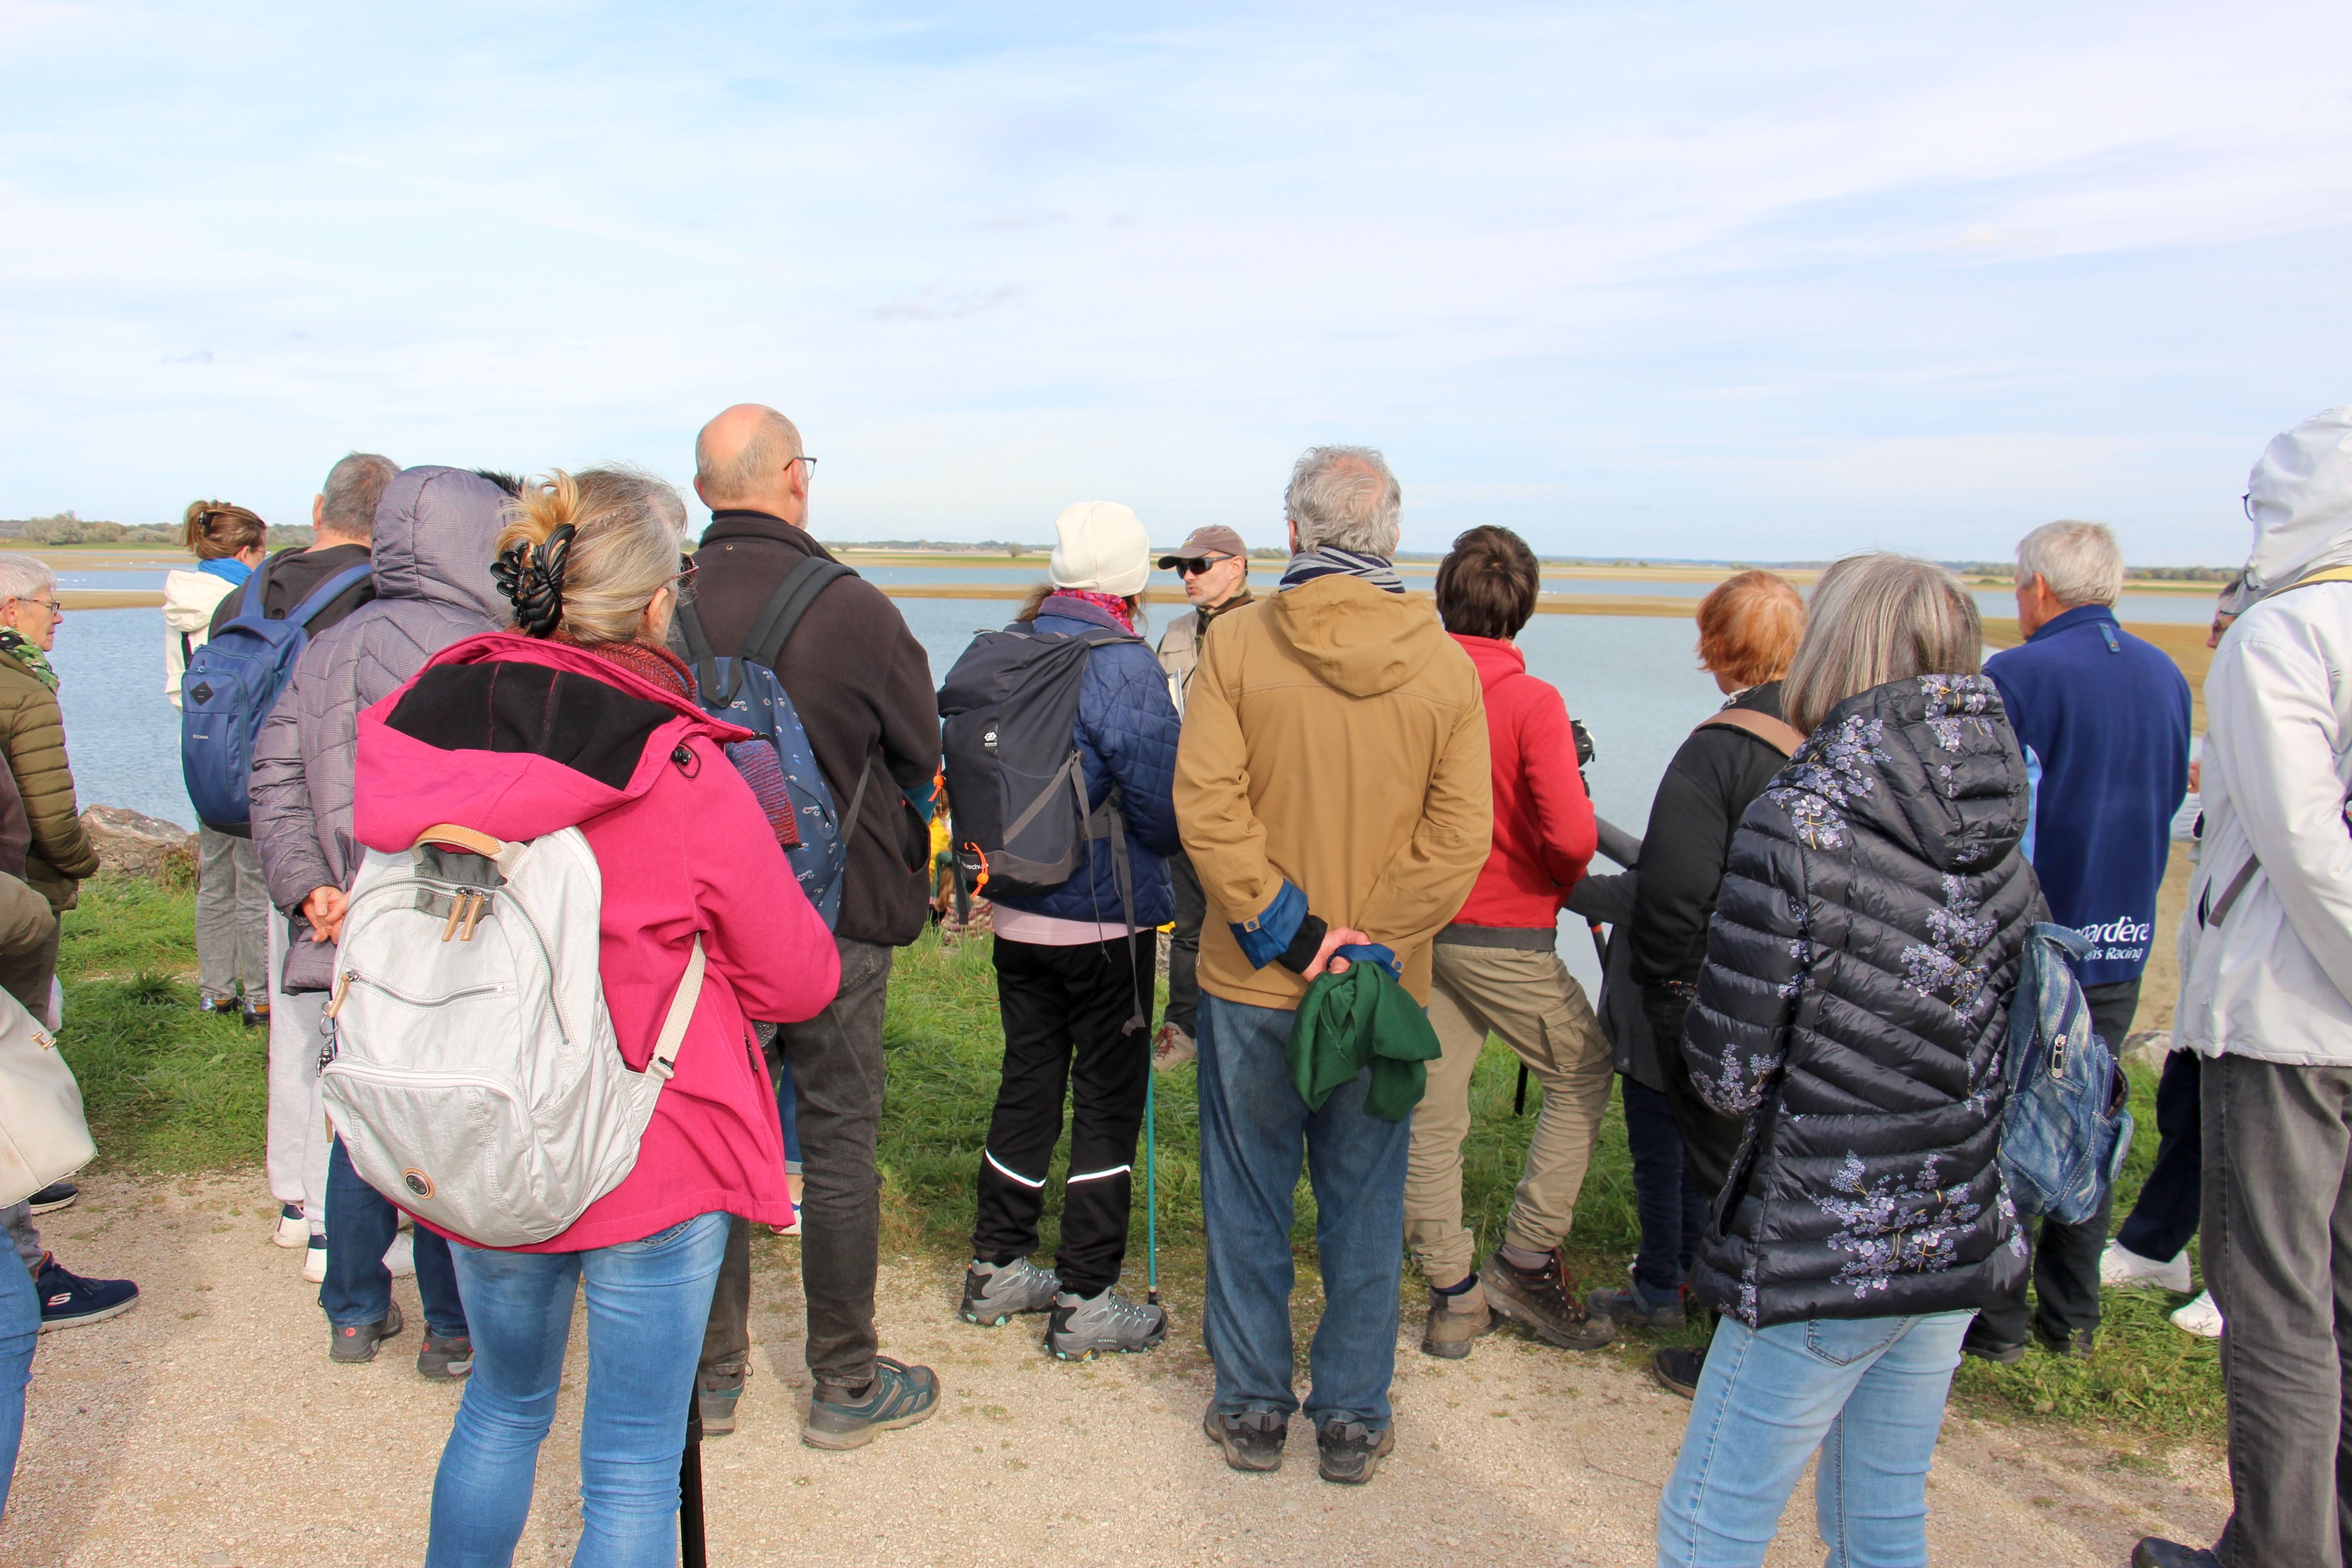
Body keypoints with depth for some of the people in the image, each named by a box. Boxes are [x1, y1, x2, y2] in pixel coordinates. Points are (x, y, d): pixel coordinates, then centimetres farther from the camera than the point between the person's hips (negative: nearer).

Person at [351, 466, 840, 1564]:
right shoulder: (682, 778, -20)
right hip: (654, 1163, -5)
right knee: (634, 1469, 11)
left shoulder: (411, 728, -8)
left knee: (502, 1406, 28)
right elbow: (800, 981, -9)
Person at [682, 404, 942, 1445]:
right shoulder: (854, 611, -15)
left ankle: (711, 1375, 27)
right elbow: (922, 761, -4)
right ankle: (846, 1386, 20)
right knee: (839, 1146, 8)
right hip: (836, 917, -3)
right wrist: (901, 865, 14)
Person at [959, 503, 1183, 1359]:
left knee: (1027, 1083, 18)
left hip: (1017, 915, 6)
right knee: (1109, 1097, 5)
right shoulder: (1124, 666, -17)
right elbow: (1164, 806, -16)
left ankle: (998, 1268, 29)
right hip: (1106, 918, -6)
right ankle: (1085, 1302, 11)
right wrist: (1164, 849, 5)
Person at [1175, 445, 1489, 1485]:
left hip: (1250, 981, -1)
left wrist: (1282, 927, -11)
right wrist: (1368, 946, -9)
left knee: (1248, 1201, 14)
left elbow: (1206, 805, -15)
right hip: (1383, 990, 1)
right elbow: (1461, 834, -8)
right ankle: (1353, 1420, 25)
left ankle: (1252, 1408, 26)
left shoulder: (1237, 642, -8)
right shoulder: (1445, 663, -3)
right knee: (1365, 1205, 14)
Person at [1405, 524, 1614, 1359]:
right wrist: (1561, 884, 1)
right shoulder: (1531, 702, -14)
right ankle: (1524, 1264, 14)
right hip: (1505, 936, -4)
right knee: (1584, 1074, 16)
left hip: (1414, 929, 5)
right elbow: (1571, 834, -20)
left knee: (1430, 1111, 10)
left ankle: (1452, 1296, 17)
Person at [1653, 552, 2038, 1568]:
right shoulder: (2005, 835, 2)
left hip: (1827, 1248, -7)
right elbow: (2015, 1043, 11)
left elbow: (1729, 1074, -16)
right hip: (1962, 1244, 7)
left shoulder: (1796, 824, -18)